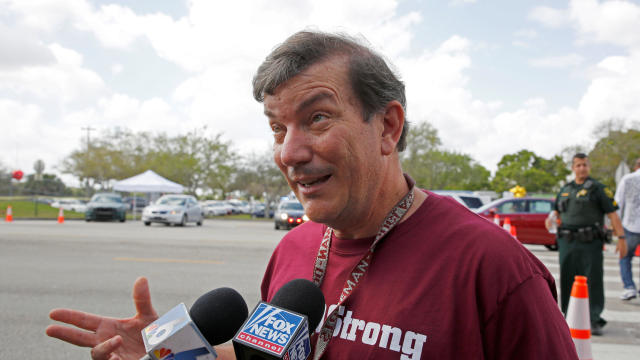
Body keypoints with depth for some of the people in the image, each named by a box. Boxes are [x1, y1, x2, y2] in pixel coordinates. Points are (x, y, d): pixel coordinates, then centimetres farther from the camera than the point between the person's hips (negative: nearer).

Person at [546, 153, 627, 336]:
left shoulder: (597, 188, 1)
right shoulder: (565, 189, 16)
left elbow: (612, 214, -4)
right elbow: (557, 209, 26)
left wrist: (621, 238, -13)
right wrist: (551, 217, 1)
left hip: (590, 242, -5)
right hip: (567, 242, 5)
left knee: (594, 280, -6)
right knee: (567, 280, 8)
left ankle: (594, 321, -2)